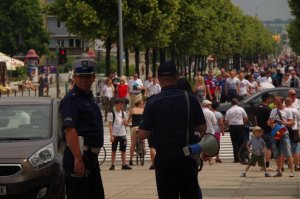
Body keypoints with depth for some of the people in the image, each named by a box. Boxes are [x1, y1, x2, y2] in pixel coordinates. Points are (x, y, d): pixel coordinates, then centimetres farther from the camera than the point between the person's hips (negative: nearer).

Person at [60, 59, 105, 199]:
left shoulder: (89, 97, 17)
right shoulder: (71, 99, -13)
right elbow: (69, 130, -23)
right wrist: (78, 158, -28)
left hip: (91, 155, 10)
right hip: (79, 156, -10)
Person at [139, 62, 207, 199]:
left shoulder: (153, 102, -8)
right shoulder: (190, 98, -3)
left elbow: (143, 134, -8)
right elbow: (202, 128, 2)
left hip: (164, 156, -2)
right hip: (188, 155, 2)